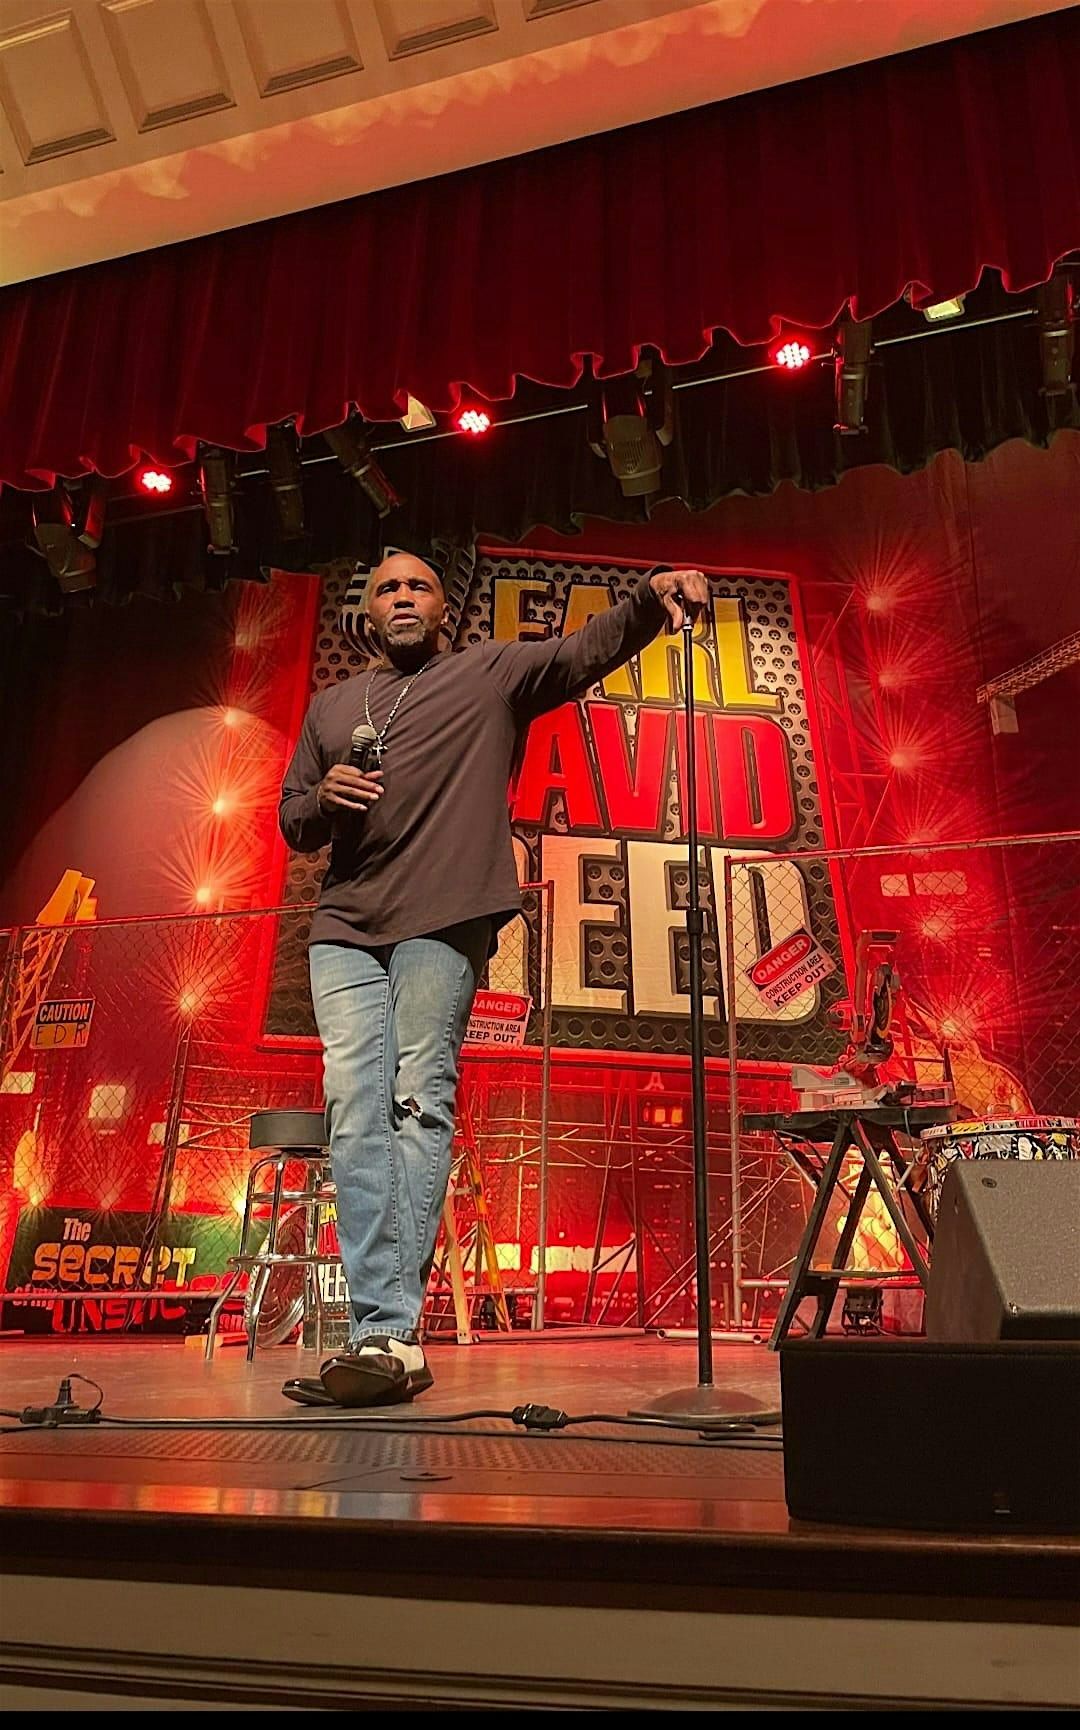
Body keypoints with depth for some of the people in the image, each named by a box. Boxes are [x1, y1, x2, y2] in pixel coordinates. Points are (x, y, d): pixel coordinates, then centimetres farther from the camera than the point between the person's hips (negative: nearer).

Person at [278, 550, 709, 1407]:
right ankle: (389, 1337, -3)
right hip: (344, 925, 5)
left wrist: (648, 598, -20)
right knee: (355, 1115, -5)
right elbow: (292, 820, 25)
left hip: (444, 919, -4)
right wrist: (323, 799, 2)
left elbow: (586, 650, -1)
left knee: (419, 1107, -8)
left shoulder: (494, 671, 13)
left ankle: (389, 1333, -7)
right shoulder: (330, 706, 25)